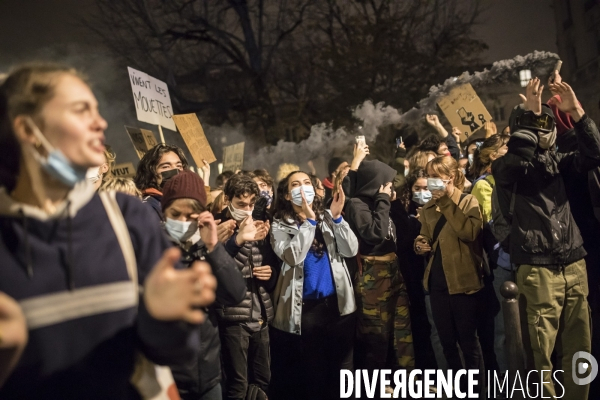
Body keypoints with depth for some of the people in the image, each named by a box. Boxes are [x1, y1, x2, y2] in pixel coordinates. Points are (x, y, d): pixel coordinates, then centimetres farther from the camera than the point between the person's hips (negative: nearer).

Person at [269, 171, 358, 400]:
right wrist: (308, 221, -20)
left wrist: (337, 217, -16)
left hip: (338, 302, 3)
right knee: (313, 371, 8)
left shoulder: (327, 217, 7)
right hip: (305, 306, -2)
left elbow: (351, 250, -5)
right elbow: (292, 257, -18)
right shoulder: (280, 225, -1)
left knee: (342, 369, 11)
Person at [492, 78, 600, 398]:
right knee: (542, 355, -3)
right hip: (537, 269, -5)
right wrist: (531, 113, -20)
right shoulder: (506, 167, 0)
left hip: (574, 266, 5)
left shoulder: (556, 162, 14)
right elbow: (514, 162, -24)